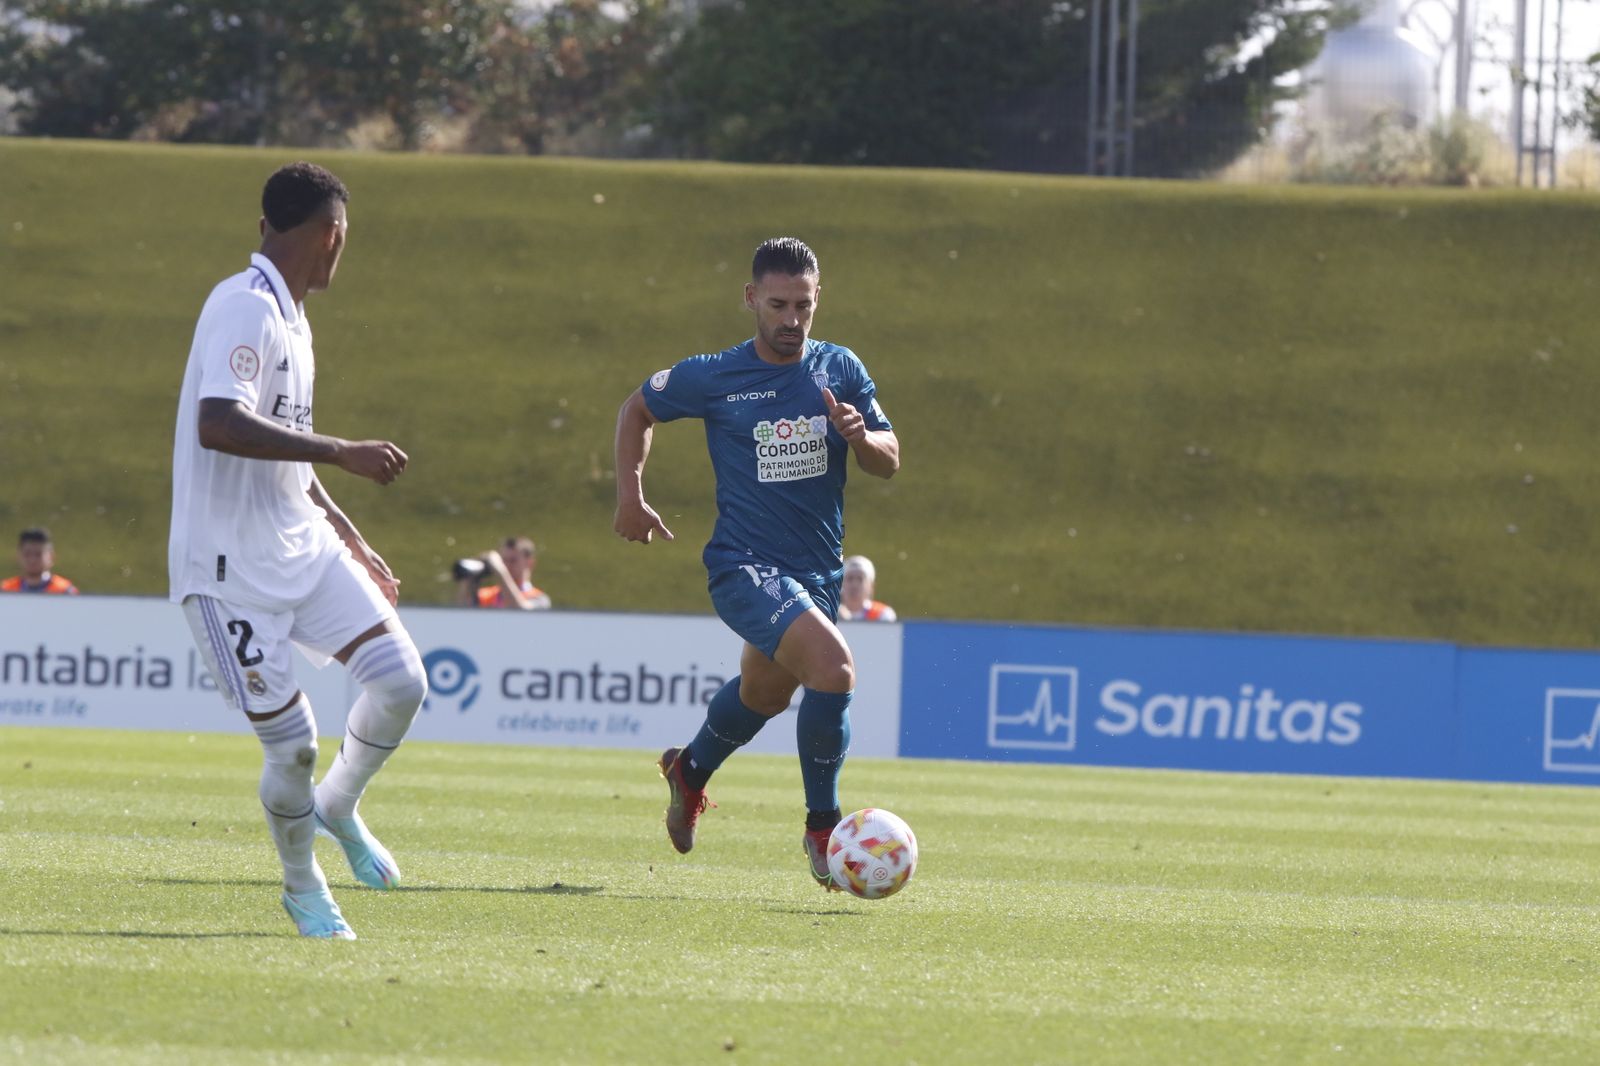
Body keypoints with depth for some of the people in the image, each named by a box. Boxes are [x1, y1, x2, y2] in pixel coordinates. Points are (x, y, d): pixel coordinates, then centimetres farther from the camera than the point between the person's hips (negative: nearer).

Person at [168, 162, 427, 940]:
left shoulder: (289, 318, 14)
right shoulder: (244, 309, -17)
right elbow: (220, 426, -31)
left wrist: (349, 539, 27)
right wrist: (340, 454, -31)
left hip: (302, 548, 8)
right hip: (230, 569, -8)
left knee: (399, 679, -6)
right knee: (292, 744, -4)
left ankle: (338, 807, 19)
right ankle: (303, 888, 20)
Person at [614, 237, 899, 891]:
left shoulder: (839, 370, 1)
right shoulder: (714, 378, -7)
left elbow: (889, 463, 3)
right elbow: (637, 409, 10)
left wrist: (860, 436, -19)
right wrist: (630, 495, 3)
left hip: (818, 569, 5)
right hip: (745, 565, -5)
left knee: (766, 692, 25)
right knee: (834, 668, -27)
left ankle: (690, 771, 56)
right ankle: (822, 827, -13)